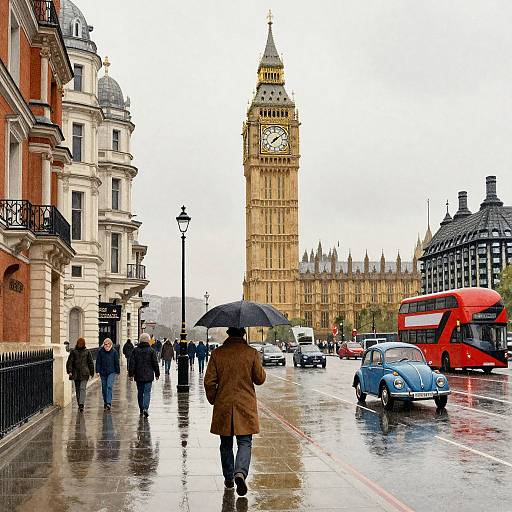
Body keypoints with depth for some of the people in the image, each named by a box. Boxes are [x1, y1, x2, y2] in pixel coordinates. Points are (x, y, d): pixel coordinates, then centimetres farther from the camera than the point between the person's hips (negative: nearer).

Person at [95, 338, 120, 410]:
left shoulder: (114, 351, -1)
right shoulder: (100, 351, 1)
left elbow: (117, 362, 5)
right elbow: (98, 362, 3)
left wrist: (118, 371, 5)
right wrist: (97, 371, -3)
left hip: (111, 372, -2)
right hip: (103, 372, 2)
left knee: (109, 386, -14)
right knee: (104, 387, 10)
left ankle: (109, 403, -17)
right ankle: (105, 402, 25)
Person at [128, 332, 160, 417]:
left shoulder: (135, 350, 1)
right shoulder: (151, 350, -4)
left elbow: (131, 363, 0)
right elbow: (155, 363, 0)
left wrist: (131, 374, 5)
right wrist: (157, 374, 9)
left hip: (138, 375, 2)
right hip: (148, 375, -2)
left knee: (140, 393, 13)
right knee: (147, 392, -1)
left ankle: (141, 409, 18)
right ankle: (145, 408, -19)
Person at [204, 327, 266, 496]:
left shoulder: (217, 354, -4)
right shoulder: (252, 353, -7)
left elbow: (209, 382, -2)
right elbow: (260, 379, 0)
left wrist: (213, 400, 13)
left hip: (223, 407, 2)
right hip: (246, 406, -1)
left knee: (226, 444, 15)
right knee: (245, 443, 2)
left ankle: (228, 479, 23)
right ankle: (240, 472, -21)